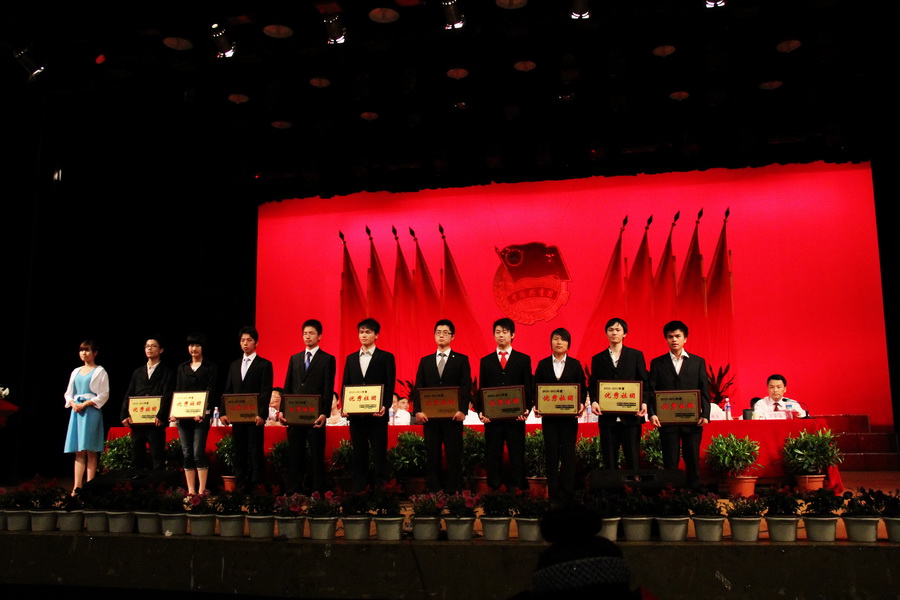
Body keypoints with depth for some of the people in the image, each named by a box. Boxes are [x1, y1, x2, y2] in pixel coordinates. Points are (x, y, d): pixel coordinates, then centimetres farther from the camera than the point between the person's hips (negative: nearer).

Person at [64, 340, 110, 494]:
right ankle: (77, 486, 1)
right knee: (78, 452, 3)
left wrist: (85, 404, -14)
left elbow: (104, 395, -6)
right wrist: (73, 403, -3)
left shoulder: (100, 371, 1)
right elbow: (68, 393, 18)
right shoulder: (76, 372, 17)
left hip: (91, 411, -6)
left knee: (90, 450, -8)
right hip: (76, 411, 6)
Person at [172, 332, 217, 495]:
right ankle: (191, 490, 8)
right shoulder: (182, 367, 17)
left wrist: (202, 411, -18)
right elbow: (177, 391, 13)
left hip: (201, 415, -4)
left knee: (198, 452, -10)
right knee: (187, 453, 3)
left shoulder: (210, 367, 4)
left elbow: (211, 391, -3)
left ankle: (201, 490, -7)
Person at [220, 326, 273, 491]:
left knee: (255, 452, -3)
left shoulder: (264, 365, 0)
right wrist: (224, 412, 4)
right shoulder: (234, 365, 17)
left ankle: (255, 487, 1)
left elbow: (266, 392, -7)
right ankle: (240, 486, 13)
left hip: (254, 416, -5)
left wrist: (261, 414, -16)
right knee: (239, 452, 7)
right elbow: (228, 391, 14)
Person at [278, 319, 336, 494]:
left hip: (315, 416, -4)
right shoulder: (294, 359, 16)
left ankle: (317, 492, 6)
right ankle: (293, 491, 13)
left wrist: (324, 414, -15)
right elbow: (287, 387, 14)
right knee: (294, 455, 7)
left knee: (317, 456, 1)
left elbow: (328, 389, -6)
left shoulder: (327, 359, 1)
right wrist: (282, 409, 3)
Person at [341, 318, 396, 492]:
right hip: (355, 414, 4)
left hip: (377, 414, -4)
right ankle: (358, 490, 15)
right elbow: (345, 385, 13)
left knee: (379, 454, 1)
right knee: (359, 455, 9)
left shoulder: (386, 357, 2)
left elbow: (390, 385, -4)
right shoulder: (351, 358, 14)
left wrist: (385, 406, -17)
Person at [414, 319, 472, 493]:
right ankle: (433, 491, 13)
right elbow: (418, 387, 8)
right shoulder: (425, 361, 14)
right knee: (432, 456, 6)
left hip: (452, 415, -2)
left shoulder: (461, 360, 5)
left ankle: (453, 492, 7)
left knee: (454, 456, 0)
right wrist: (418, 410, -4)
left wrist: (462, 410, -14)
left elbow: (466, 387, -3)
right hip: (429, 415, 3)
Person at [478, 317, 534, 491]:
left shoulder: (523, 359, 7)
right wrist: (481, 411, -5)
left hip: (515, 416, -1)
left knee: (517, 456, 3)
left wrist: (527, 409, -10)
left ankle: (515, 489, 11)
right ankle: (493, 491, 12)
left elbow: (529, 387, 4)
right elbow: (481, 389, 9)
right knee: (493, 456, 5)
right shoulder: (486, 361, 12)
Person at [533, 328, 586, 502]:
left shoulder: (575, 364, 5)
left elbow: (582, 388, 4)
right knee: (551, 453, 4)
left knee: (568, 453, 2)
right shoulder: (543, 364, 6)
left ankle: (568, 493, 9)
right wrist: (536, 405, -11)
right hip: (549, 416, 1)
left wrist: (581, 404, -14)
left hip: (569, 416, -1)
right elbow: (536, 388, 5)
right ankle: (553, 493, 10)